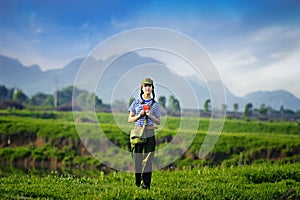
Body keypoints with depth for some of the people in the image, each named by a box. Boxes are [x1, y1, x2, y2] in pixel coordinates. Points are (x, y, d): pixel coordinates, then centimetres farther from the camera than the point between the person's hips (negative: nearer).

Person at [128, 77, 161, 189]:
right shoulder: (136, 102, 8)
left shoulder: (155, 104, 7)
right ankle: (137, 183, 11)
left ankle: (145, 185, -5)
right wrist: (139, 115, -8)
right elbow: (130, 119, 9)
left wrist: (150, 116, -10)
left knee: (147, 159, -6)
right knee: (137, 158, 1)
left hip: (149, 133, -1)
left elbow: (158, 122, 8)